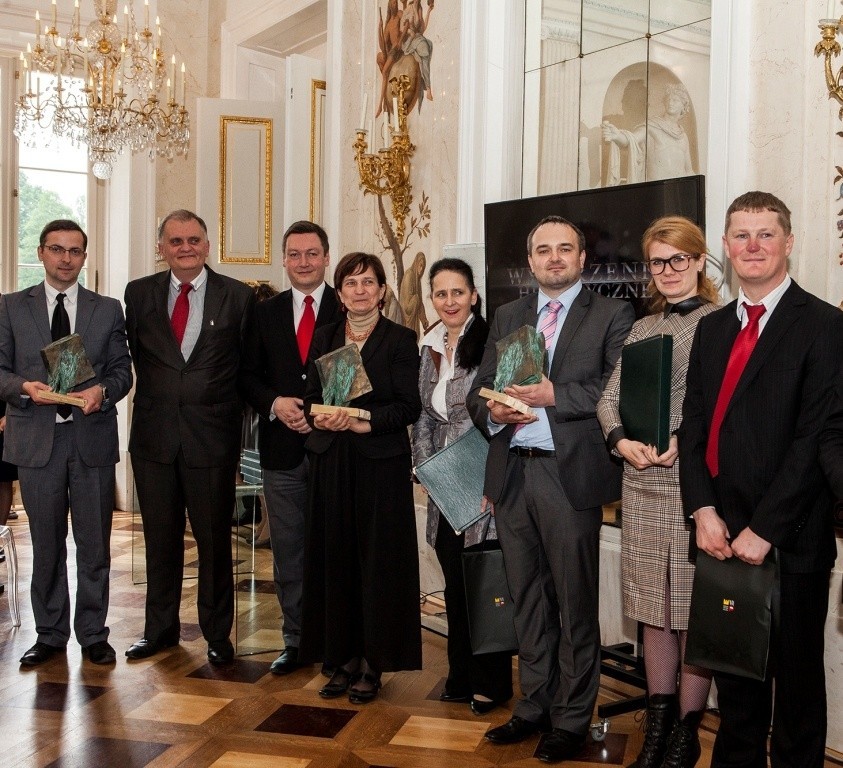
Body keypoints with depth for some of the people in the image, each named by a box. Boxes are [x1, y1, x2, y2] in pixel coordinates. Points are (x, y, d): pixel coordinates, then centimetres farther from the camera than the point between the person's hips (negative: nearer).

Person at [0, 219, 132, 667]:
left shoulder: (108, 310, 8)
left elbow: (122, 370, 5)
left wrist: (103, 391, -16)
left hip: (92, 437, 0)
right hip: (36, 439, 0)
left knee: (94, 544, 6)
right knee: (46, 545, 10)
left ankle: (93, 634, 19)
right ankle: (50, 634, 23)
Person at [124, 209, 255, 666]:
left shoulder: (238, 297, -2)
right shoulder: (139, 294, 5)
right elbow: (136, 356, 13)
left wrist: (230, 410, 1)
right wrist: (157, 396, 8)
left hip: (212, 437, -2)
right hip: (153, 435, 2)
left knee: (214, 539, 7)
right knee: (160, 539, 13)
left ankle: (217, 633, 22)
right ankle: (160, 628, 29)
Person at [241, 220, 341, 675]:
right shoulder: (265, 314, 10)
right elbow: (250, 376, 10)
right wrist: (275, 403, -9)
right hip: (282, 448, 3)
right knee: (288, 551, 10)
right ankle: (295, 641, 23)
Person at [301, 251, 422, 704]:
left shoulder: (400, 340, -1)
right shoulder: (324, 338, 13)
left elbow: (409, 407, -7)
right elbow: (311, 397, 10)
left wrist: (363, 421, -19)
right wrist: (319, 418, -11)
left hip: (381, 463, -4)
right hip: (330, 462, 4)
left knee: (378, 562, 1)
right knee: (334, 560, 6)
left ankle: (373, 664, 11)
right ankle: (343, 659, 17)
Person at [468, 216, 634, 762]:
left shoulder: (612, 316, 1)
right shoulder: (507, 317, 16)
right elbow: (479, 388, 14)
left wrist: (556, 396, -19)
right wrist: (492, 409, -8)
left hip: (570, 474, -5)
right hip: (511, 472, 5)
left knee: (574, 603, 3)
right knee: (527, 598, 15)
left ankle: (572, 718, 17)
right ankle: (535, 705, 28)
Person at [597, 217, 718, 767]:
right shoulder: (642, 328, 15)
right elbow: (609, 398, 11)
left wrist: (682, 444, -20)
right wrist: (623, 442, -7)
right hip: (642, 483, 6)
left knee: (694, 610, 1)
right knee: (653, 607, 12)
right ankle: (658, 722, 25)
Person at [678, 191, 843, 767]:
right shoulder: (712, 328, 12)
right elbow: (694, 424, 9)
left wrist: (764, 529, -16)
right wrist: (704, 511, -3)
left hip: (790, 540, -5)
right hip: (724, 534, 5)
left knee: (796, 673, 10)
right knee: (734, 668, 17)